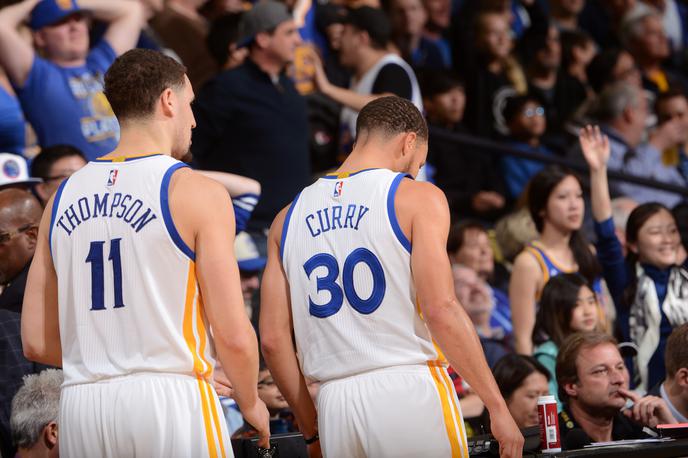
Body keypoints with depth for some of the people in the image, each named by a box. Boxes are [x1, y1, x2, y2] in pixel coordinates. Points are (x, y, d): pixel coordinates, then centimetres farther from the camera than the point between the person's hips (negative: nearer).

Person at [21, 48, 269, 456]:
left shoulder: (63, 197, 12)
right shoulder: (197, 193, -3)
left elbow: (37, 342, 12)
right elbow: (234, 337, -7)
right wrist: (251, 402, 12)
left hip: (82, 406, 5)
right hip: (170, 399, -5)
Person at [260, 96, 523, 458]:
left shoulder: (290, 217, 14)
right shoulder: (417, 197, 0)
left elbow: (272, 339, 10)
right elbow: (441, 311, -12)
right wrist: (498, 407, -8)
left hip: (335, 402, 5)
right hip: (409, 392, -5)